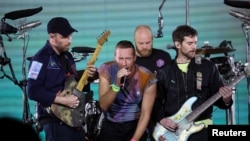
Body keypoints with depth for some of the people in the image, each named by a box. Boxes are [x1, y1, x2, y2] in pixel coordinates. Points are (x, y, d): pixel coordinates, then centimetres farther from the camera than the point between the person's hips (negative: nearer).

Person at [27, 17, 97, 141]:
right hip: (55, 119, -8)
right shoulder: (41, 58, -12)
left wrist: (86, 77, 2)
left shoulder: (67, 56, 14)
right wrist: (63, 100, -20)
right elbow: (33, 91, -19)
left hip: (74, 117, 8)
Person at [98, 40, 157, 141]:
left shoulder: (147, 78, -15)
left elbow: (145, 113, -13)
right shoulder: (106, 70, -12)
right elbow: (103, 106, -17)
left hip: (135, 125, -1)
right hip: (111, 125, 1)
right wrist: (117, 84, -31)